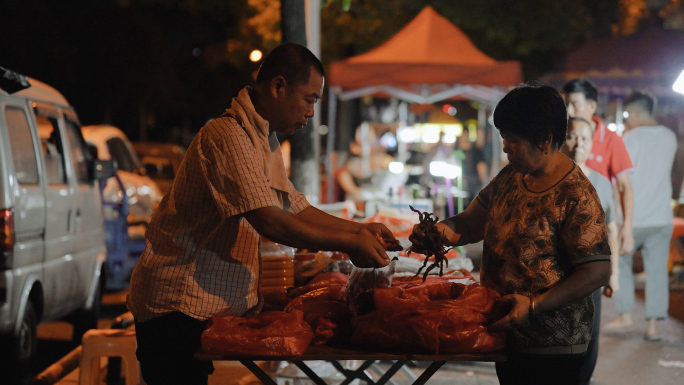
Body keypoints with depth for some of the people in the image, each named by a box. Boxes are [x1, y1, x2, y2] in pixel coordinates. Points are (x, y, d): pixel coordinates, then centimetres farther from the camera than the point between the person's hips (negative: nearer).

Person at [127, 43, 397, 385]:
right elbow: (268, 222, -26)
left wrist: (358, 229, 12)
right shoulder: (228, 136, -20)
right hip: (177, 305, -10)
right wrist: (347, 244, -20)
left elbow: (297, 208, 24)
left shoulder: (265, 142, 16)